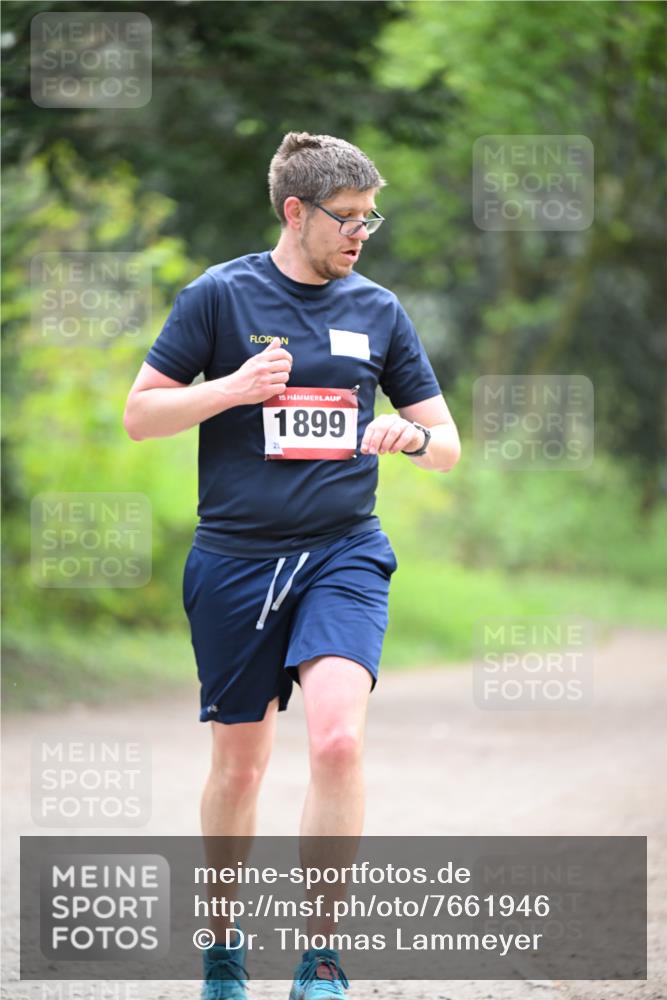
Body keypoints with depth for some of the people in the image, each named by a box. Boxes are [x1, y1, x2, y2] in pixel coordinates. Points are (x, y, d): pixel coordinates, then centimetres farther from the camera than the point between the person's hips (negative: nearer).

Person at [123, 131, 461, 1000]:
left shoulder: (378, 310, 8)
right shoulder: (219, 296, -1)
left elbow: (448, 444, 13)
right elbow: (139, 415, 1)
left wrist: (411, 435, -10)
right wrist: (232, 389, -14)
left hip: (344, 554, 1)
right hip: (235, 560, -1)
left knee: (337, 739, -21)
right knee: (239, 763, 7)